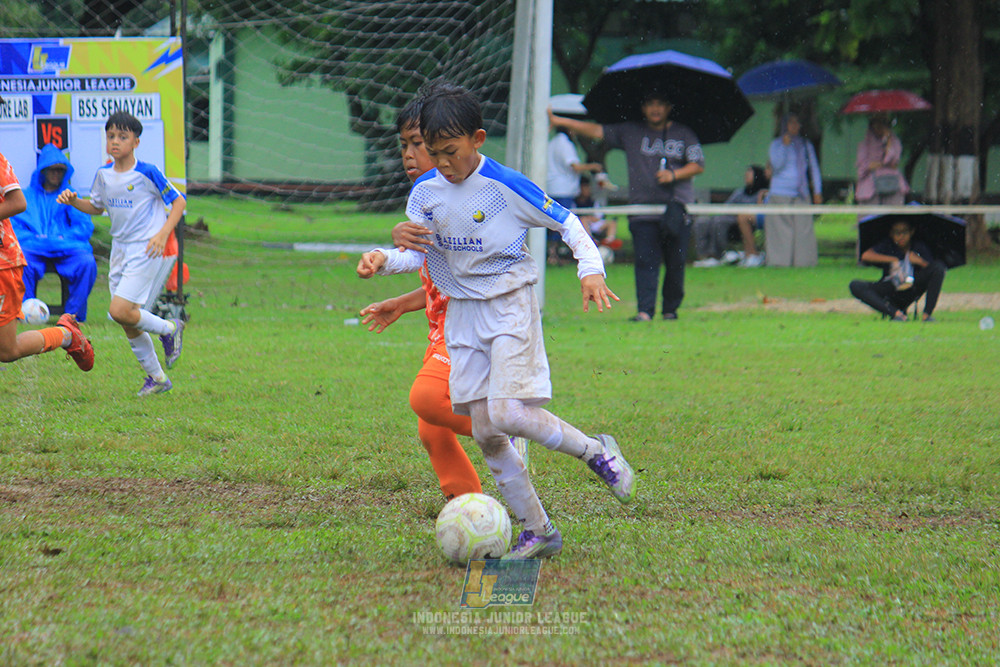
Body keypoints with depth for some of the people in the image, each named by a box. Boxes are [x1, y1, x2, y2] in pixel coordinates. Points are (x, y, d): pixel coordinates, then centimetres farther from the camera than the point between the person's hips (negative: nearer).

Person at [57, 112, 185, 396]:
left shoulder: (147, 173, -12)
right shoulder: (103, 175, 6)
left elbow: (178, 202, -5)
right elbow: (97, 207, 22)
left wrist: (163, 233, -17)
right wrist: (74, 201, 2)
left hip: (145, 250, -7)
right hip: (120, 251, 7)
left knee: (120, 311, -19)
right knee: (129, 325, 6)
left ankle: (169, 328, 6)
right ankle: (157, 377, 22)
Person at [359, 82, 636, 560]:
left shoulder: (505, 185, -12)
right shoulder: (425, 193, 2)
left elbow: (565, 222, -2)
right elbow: (414, 252, 3)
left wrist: (590, 269, -13)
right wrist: (385, 261, -18)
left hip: (510, 305, -6)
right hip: (462, 314, 6)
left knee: (508, 413, -22)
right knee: (485, 433, 2)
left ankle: (597, 452, 2)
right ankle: (537, 531, 11)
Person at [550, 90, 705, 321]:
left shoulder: (683, 134, 11)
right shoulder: (630, 132, 13)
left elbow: (698, 165, 8)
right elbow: (597, 131, 10)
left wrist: (673, 175, -9)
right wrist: (559, 121, 3)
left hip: (677, 206, 0)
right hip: (642, 207, 0)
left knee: (675, 262, 1)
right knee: (645, 261, -10)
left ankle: (671, 308, 14)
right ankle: (645, 310, -15)